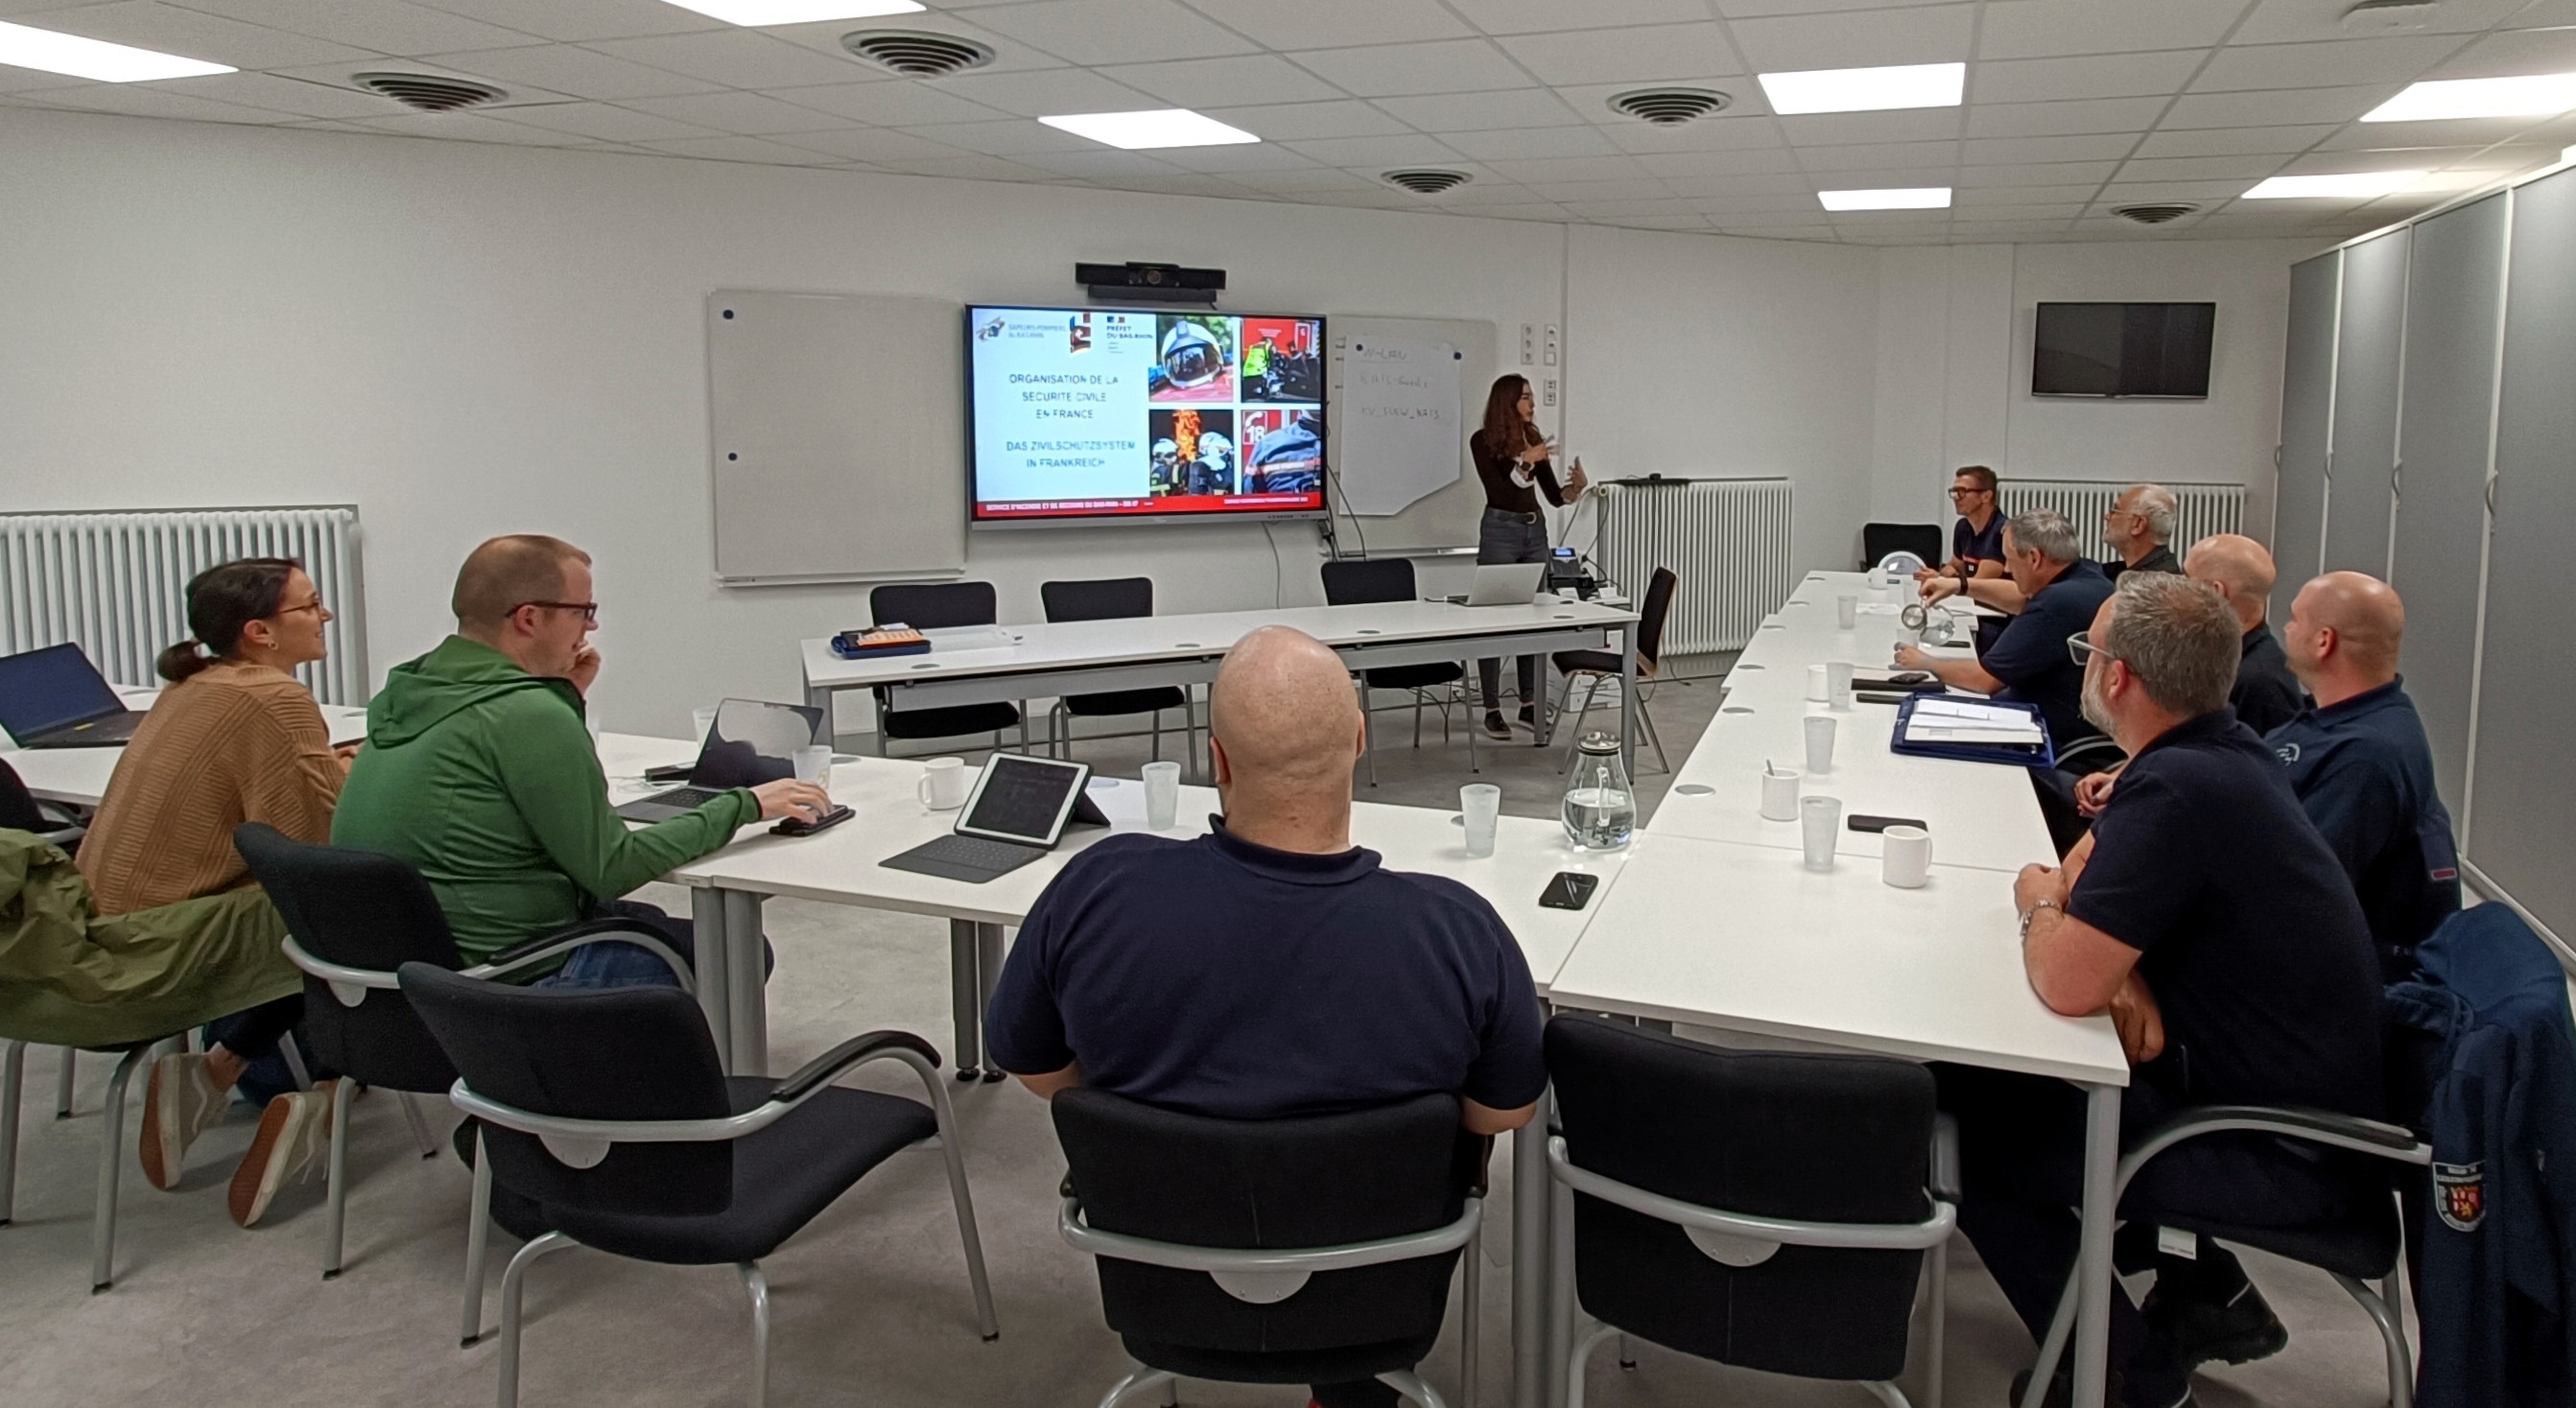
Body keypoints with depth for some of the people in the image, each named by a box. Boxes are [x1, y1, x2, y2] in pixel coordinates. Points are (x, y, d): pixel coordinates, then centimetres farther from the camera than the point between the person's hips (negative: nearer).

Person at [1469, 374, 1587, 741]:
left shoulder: (1535, 439, 11)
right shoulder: (1483, 441, -5)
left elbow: (1554, 495, 10)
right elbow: (1496, 489, -14)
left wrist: (1576, 485, -10)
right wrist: (1525, 462, -24)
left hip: (1535, 530, 6)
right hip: (1500, 530, -6)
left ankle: (1530, 704, 14)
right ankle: (1492, 709, 2)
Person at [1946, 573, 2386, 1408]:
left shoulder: (2175, 791, -29)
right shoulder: (2224, 748, 1)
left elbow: (2064, 985, -30)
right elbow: (2090, 869, 12)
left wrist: (2039, 903, -8)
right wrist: (2117, 965, -9)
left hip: (2289, 1154, -9)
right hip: (2304, 1088, 9)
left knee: (1974, 1140, -5)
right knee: (1993, 1075, 17)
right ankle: (2207, 1293, 25)